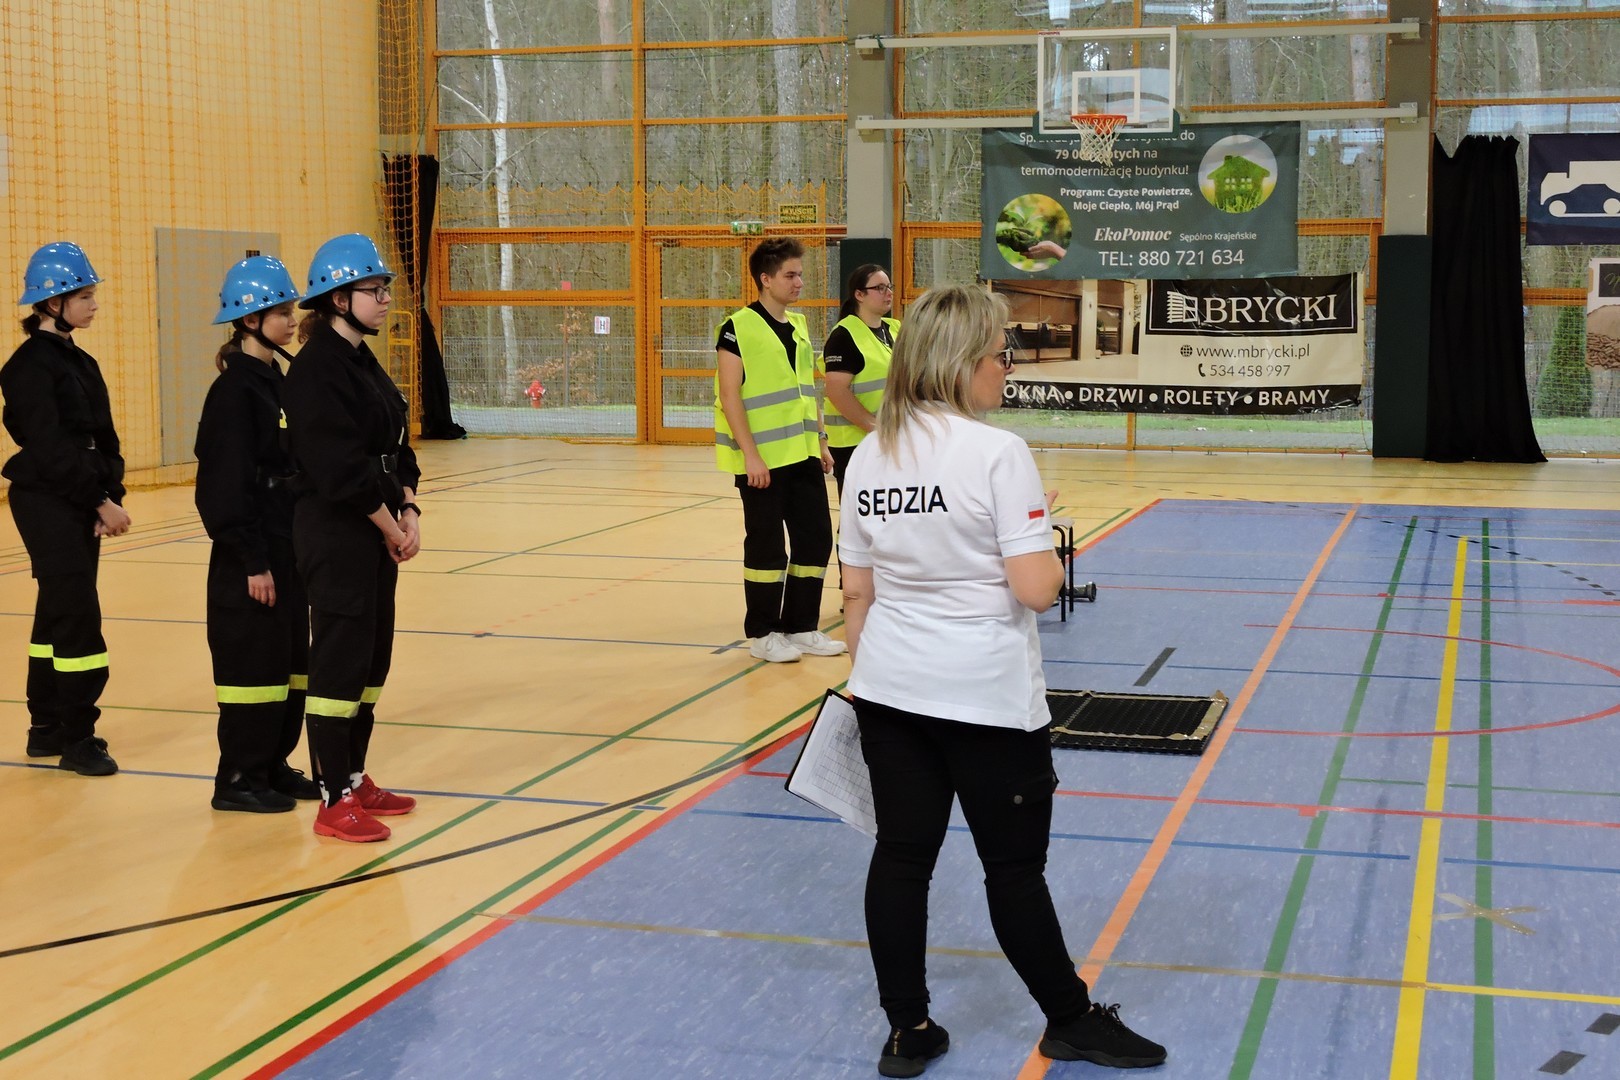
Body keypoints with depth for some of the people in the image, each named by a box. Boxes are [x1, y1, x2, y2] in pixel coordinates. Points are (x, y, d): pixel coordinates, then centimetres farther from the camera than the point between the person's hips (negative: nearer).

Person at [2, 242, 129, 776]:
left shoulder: (81, 362, 13)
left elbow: (104, 437, 12)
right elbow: (50, 449, -18)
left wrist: (111, 495, -2)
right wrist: (100, 502, -16)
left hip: (81, 506, 8)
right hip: (47, 505, -8)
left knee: (58, 613, 13)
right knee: (77, 616, -9)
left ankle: (47, 727, 21)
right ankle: (77, 739, -2)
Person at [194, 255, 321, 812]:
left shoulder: (275, 379, 12)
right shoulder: (234, 389, -14)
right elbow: (228, 483, -18)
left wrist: (295, 546, 15)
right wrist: (253, 560, -18)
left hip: (287, 544, 9)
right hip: (253, 552, -9)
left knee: (292, 661, 13)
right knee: (255, 662, -2)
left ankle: (274, 764, 24)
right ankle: (238, 778, 9)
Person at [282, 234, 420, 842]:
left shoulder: (364, 362, 13)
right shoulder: (316, 368, -15)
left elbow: (397, 449, 15)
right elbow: (341, 467, -20)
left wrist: (408, 513, 1)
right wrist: (392, 529, -13)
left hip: (379, 534, 9)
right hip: (335, 537, -9)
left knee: (373, 656, 13)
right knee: (339, 659, -4)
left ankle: (356, 779, 25)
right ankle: (335, 801, 3)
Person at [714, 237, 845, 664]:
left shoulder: (799, 325, 12)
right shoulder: (738, 328, -10)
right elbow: (730, 397, -13)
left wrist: (821, 442, 14)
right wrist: (750, 455, -17)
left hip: (804, 454, 7)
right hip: (763, 459, -7)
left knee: (816, 539, 9)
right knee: (766, 545, 1)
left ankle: (802, 627, 21)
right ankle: (763, 634, 14)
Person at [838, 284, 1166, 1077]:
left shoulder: (868, 457, 3)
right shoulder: (998, 453, -16)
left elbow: (857, 594, 8)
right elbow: (1035, 588, -18)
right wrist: (1050, 541, 3)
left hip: (890, 690, 6)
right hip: (986, 698, -5)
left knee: (900, 857, 11)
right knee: (1014, 868, 8)